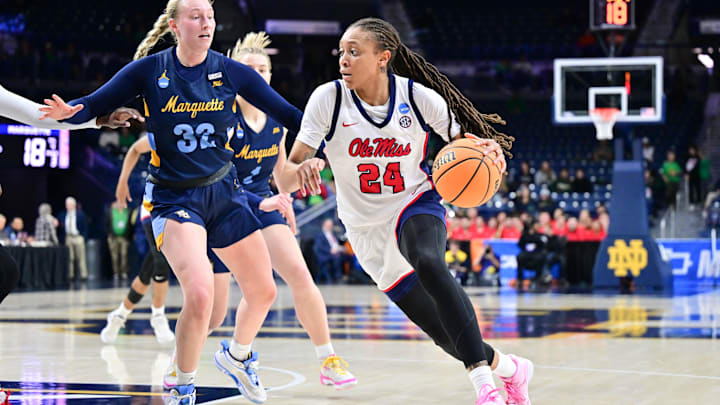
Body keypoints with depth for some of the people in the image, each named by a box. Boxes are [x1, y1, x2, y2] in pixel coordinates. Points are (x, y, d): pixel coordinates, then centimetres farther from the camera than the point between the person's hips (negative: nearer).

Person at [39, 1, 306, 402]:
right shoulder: (149, 70, -8)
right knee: (200, 293, -23)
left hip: (224, 192, 4)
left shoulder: (231, 72, -3)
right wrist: (69, 111, -27)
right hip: (174, 198, -4)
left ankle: (238, 354, 42)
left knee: (263, 292, 9)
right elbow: (95, 103, -6)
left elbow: (288, 114, 1)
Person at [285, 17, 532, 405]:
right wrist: (304, 167, -41)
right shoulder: (328, 98, -12)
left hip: (416, 204, -2)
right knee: (444, 333, 4)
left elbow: (466, 144, 0)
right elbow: (292, 164, -16)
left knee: (430, 266, -38)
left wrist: (488, 148, -24)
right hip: (368, 229, 2)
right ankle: (508, 368, 31)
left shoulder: (420, 97, -12)